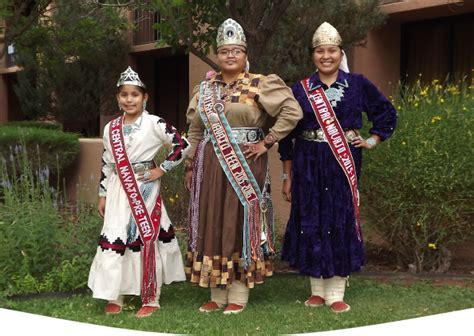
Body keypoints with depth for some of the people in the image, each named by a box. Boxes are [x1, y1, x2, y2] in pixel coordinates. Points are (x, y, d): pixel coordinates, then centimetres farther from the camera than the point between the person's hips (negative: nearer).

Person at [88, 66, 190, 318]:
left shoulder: (153, 123, -6)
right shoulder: (110, 128, 7)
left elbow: (182, 145, -9)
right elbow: (107, 163, 11)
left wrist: (162, 169, -8)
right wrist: (102, 195, 10)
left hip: (145, 189, -3)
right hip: (119, 191, 4)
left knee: (147, 239, 1)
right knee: (114, 239, 1)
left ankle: (151, 298, 11)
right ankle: (114, 297, 11)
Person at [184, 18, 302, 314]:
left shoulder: (259, 85, -2)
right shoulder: (206, 88, 12)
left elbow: (292, 112, -9)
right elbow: (195, 130, 17)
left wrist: (267, 142, -10)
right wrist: (191, 166, 14)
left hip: (245, 165, -4)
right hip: (210, 166, 5)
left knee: (240, 222, 0)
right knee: (211, 223, 5)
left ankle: (239, 294, 7)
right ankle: (218, 293, 14)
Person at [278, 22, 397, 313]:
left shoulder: (358, 84, 3)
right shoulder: (301, 89, 4)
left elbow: (387, 114, 14)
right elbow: (288, 136, 6)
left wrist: (372, 141, 3)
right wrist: (288, 176, 4)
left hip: (343, 164, -1)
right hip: (308, 166, 1)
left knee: (342, 221, -1)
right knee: (311, 220, 3)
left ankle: (336, 293, 7)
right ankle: (318, 289, 15)